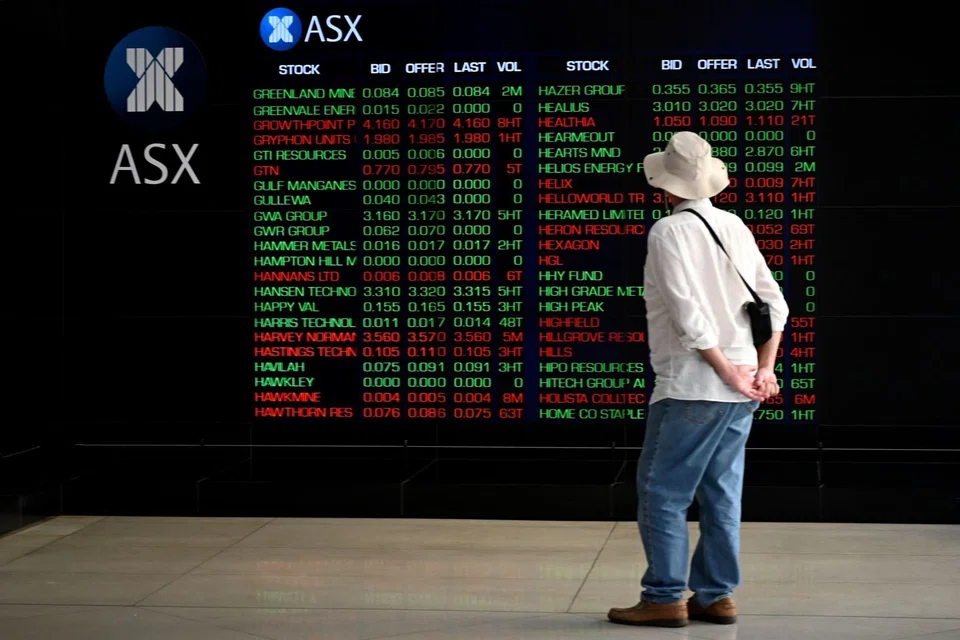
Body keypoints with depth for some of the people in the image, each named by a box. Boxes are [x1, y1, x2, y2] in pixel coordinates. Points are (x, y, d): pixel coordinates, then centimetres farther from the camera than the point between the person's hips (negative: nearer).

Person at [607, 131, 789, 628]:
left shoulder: (668, 232, -9)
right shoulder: (736, 227, 12)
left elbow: (688, 313, -18)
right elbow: (774, 303, 11)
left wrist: (727, 371, -12)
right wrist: (764, 369, 7)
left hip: (691, 389, -7)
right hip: (740, 394, 7)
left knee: (662, 492, 0)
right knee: (721, 495, 12)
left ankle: (664, 597, 2)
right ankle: (715, 596, 16)